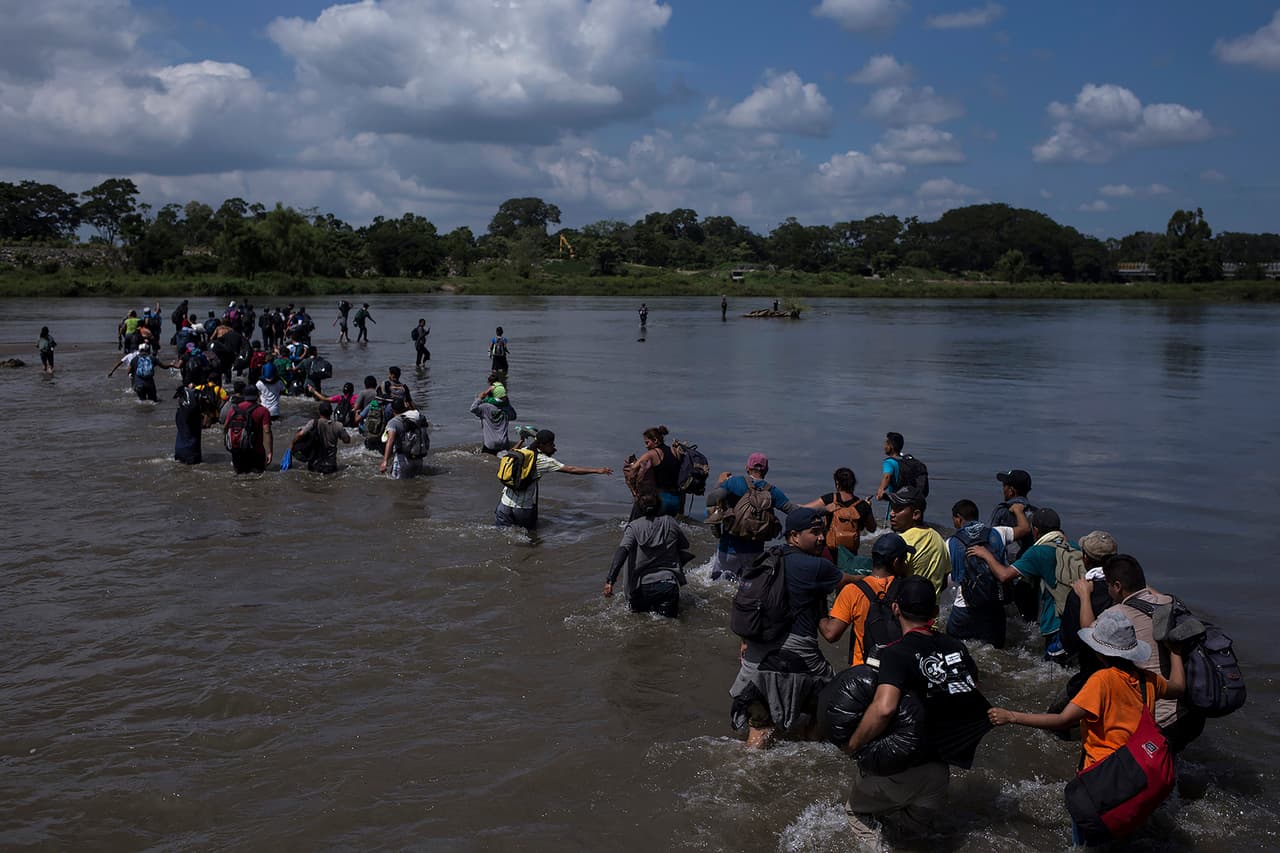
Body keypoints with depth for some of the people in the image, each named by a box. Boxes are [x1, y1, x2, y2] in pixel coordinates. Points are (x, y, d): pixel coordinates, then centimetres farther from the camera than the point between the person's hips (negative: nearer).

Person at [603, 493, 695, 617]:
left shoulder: (634, 526, 3)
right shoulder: (669, 522, 8)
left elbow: (622, 550, -12)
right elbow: (685, 544, 20)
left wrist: (610, 580, -20)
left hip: (643, 586, 0)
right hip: (669, 582, 0)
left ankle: (646, 610, -7)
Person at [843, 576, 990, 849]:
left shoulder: (896, 653, -18)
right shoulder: (956, 647, 2)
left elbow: (884, 708, -32)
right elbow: (974, 693, 15)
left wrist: (853, 744, -18)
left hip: (906, 769, -6)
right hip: (941, 767, 6)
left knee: (856, 808, 20)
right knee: (919, 825, 32)